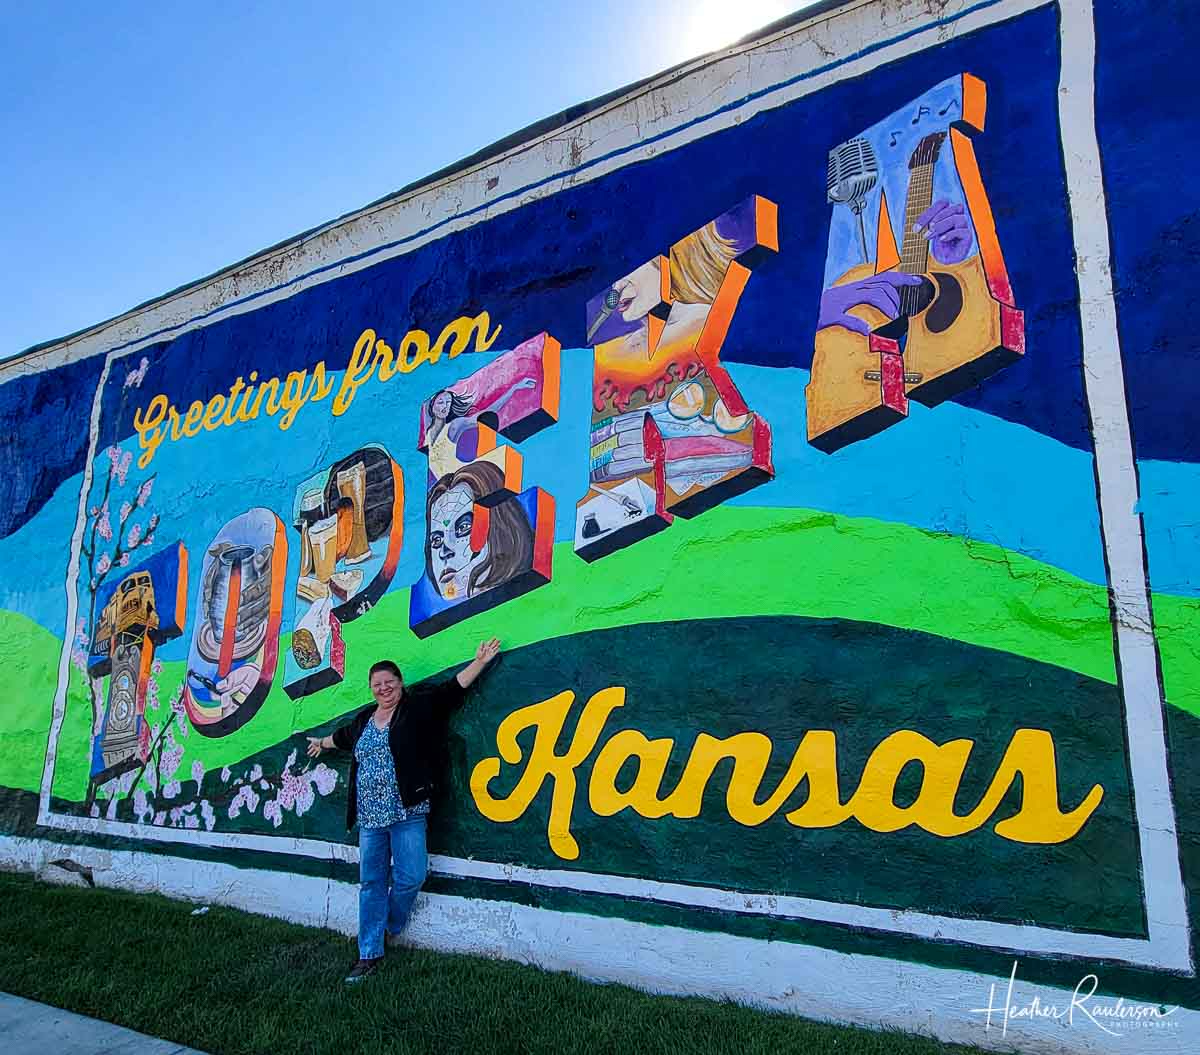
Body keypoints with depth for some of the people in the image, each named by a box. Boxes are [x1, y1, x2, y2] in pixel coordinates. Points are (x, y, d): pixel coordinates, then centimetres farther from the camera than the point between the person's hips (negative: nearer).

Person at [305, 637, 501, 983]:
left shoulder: (419, 706, -2)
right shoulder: (363, 719, 14)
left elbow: (454, 688, -9)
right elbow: (342, 736, 35)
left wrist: (479, 662, -18)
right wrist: (322, 742, 53)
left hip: (407, 813, -4)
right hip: (370, 816, 4)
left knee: (409, 877, -5)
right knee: (372, 882, 8)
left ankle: (390, 929, 23)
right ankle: (370, 953, 17)